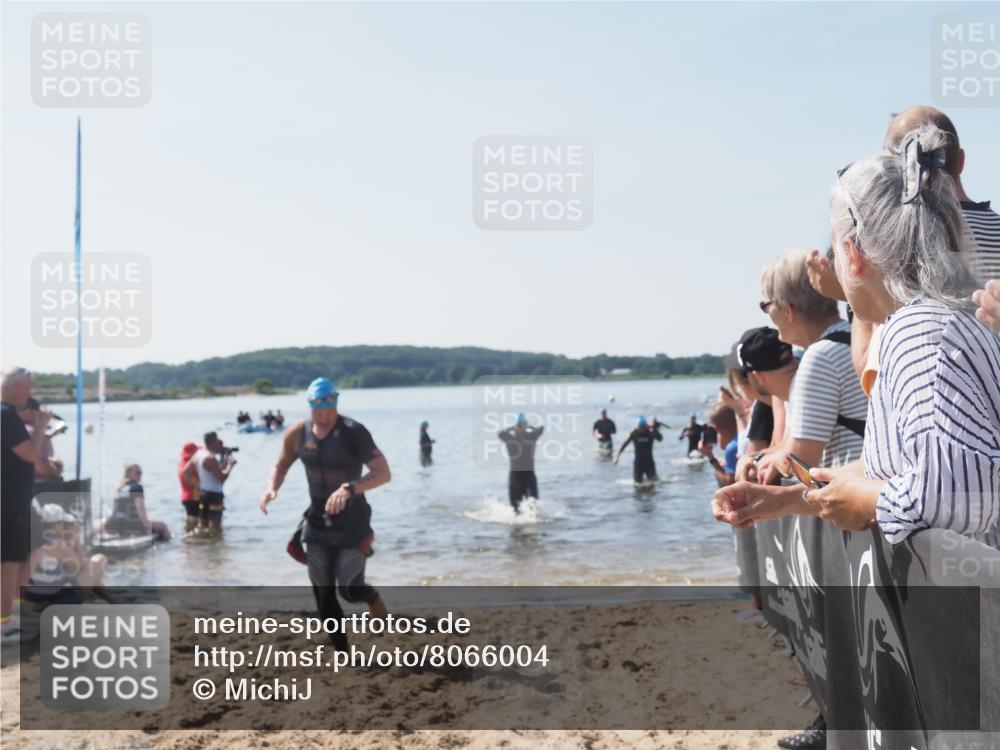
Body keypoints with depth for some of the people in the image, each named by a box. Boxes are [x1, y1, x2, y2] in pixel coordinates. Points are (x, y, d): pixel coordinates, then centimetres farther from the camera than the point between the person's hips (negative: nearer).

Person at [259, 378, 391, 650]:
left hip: (352, 521, -4)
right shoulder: (297, 434, -3)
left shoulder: (353, 432, -17)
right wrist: (272, 487, -7)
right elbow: (281, 465, 15)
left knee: (350, 589, -5)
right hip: (318, 521, 4)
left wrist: (350, 488, -37)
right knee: (323, 594, 5)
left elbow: (383, 473, -21)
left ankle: (375, 601, 32)